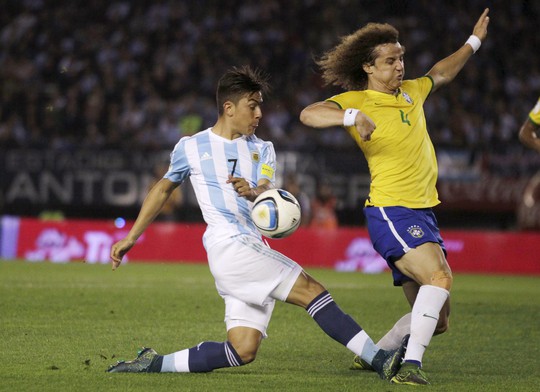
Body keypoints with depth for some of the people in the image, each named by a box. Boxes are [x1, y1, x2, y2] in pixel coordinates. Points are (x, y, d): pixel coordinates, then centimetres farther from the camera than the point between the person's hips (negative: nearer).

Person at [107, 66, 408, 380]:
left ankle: (153, 364, 7)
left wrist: (253, 192, -25)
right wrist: (131, 238, 25)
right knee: (312, 290, -18)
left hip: (252, 249, 6)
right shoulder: (191, 147, 9)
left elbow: (267, 195, 0)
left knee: (243, 351, -4)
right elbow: (164, 189, 23)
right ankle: (377, 357, -24)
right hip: (228, 244, -6)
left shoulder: (262, 150, 18)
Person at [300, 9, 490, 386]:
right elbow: (308, 114, -24)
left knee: (437, 320, 9)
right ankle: (411, 365, -33)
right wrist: (352, 116, -40)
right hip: (391, 212, -8)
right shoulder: (356, 100, -8)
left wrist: (474, 42, 41)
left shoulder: (411, 92, 14)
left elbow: (440, 74, 36)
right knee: (439, 276, -32)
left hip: (423, 213, 8)